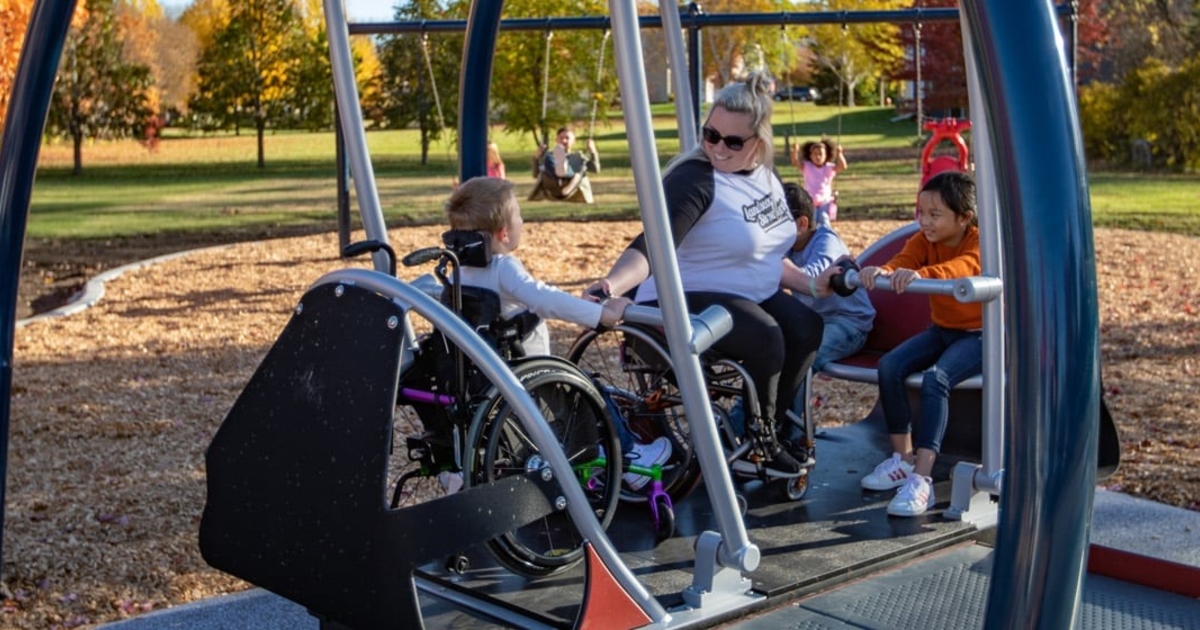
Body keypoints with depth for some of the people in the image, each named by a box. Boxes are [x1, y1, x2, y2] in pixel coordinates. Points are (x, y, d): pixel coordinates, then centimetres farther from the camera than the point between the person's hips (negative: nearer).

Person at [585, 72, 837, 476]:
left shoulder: (766, 177, 5)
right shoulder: (693, 180, -20)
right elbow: (650, 247, -33)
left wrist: (811, 283, 8)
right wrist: (610, 285, -50)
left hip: (749, 295, 8)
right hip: (686, 300, -8)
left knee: (806, 329, -14)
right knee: (766, 339, -29)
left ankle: (773, 424, 9)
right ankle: (760, 441, -4)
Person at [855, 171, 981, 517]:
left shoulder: (980, 241, -18)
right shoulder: (924, 240, 0)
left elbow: (963, 266, -41)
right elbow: (902, 261, -20)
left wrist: (920, 274, -61)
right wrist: (881, 271, -46)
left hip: (979, 333, -7)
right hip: (941, 329, 7)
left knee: (936, 378, -31)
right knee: (889, 365, -16)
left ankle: (921, 479, -34)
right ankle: (903, 459, -4)